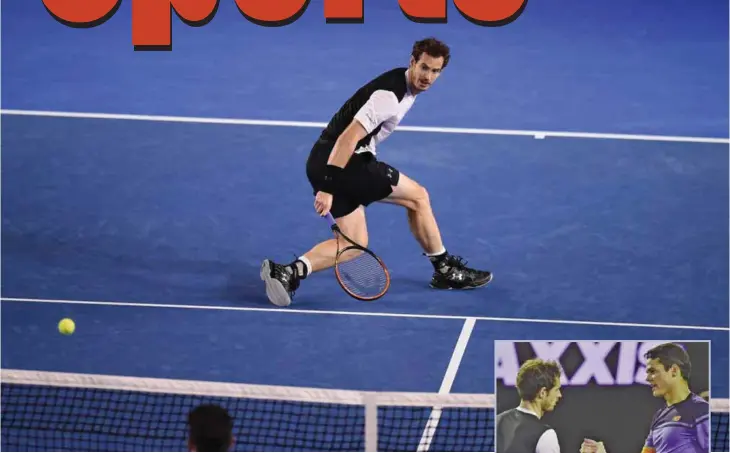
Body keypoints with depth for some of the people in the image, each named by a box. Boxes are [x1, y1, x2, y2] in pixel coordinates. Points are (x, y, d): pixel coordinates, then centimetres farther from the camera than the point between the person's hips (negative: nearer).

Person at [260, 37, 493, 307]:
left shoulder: (407, 84, 12)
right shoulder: (390, 95, -20)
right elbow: (348, 138, -26)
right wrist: (327, 188, -30)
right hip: (339, 163, -10)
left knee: (355, 244, 8)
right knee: (417, 196, 2)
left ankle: (290, 272, -10)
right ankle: (445, 270, 14)